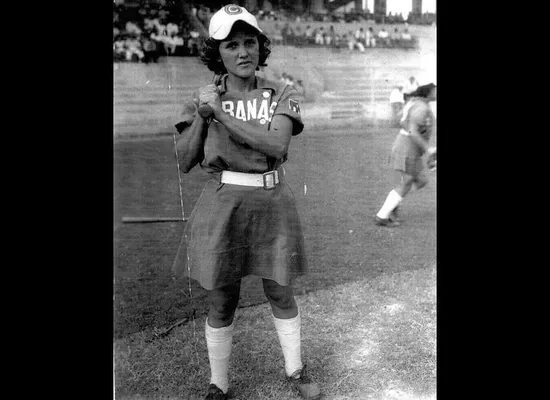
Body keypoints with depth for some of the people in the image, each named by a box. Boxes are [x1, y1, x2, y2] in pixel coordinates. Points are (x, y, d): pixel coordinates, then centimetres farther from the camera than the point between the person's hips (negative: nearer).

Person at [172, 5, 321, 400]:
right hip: (222, 207, 0)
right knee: (221, 302, 9)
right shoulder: (204, 97, 1)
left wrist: (220, 113, -21)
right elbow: (185, 162, -1)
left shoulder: (282, 94, -2)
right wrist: (202, 113, -14)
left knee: (280, 294, 14)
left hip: (273, 205, 0)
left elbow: (277, 145, -20)